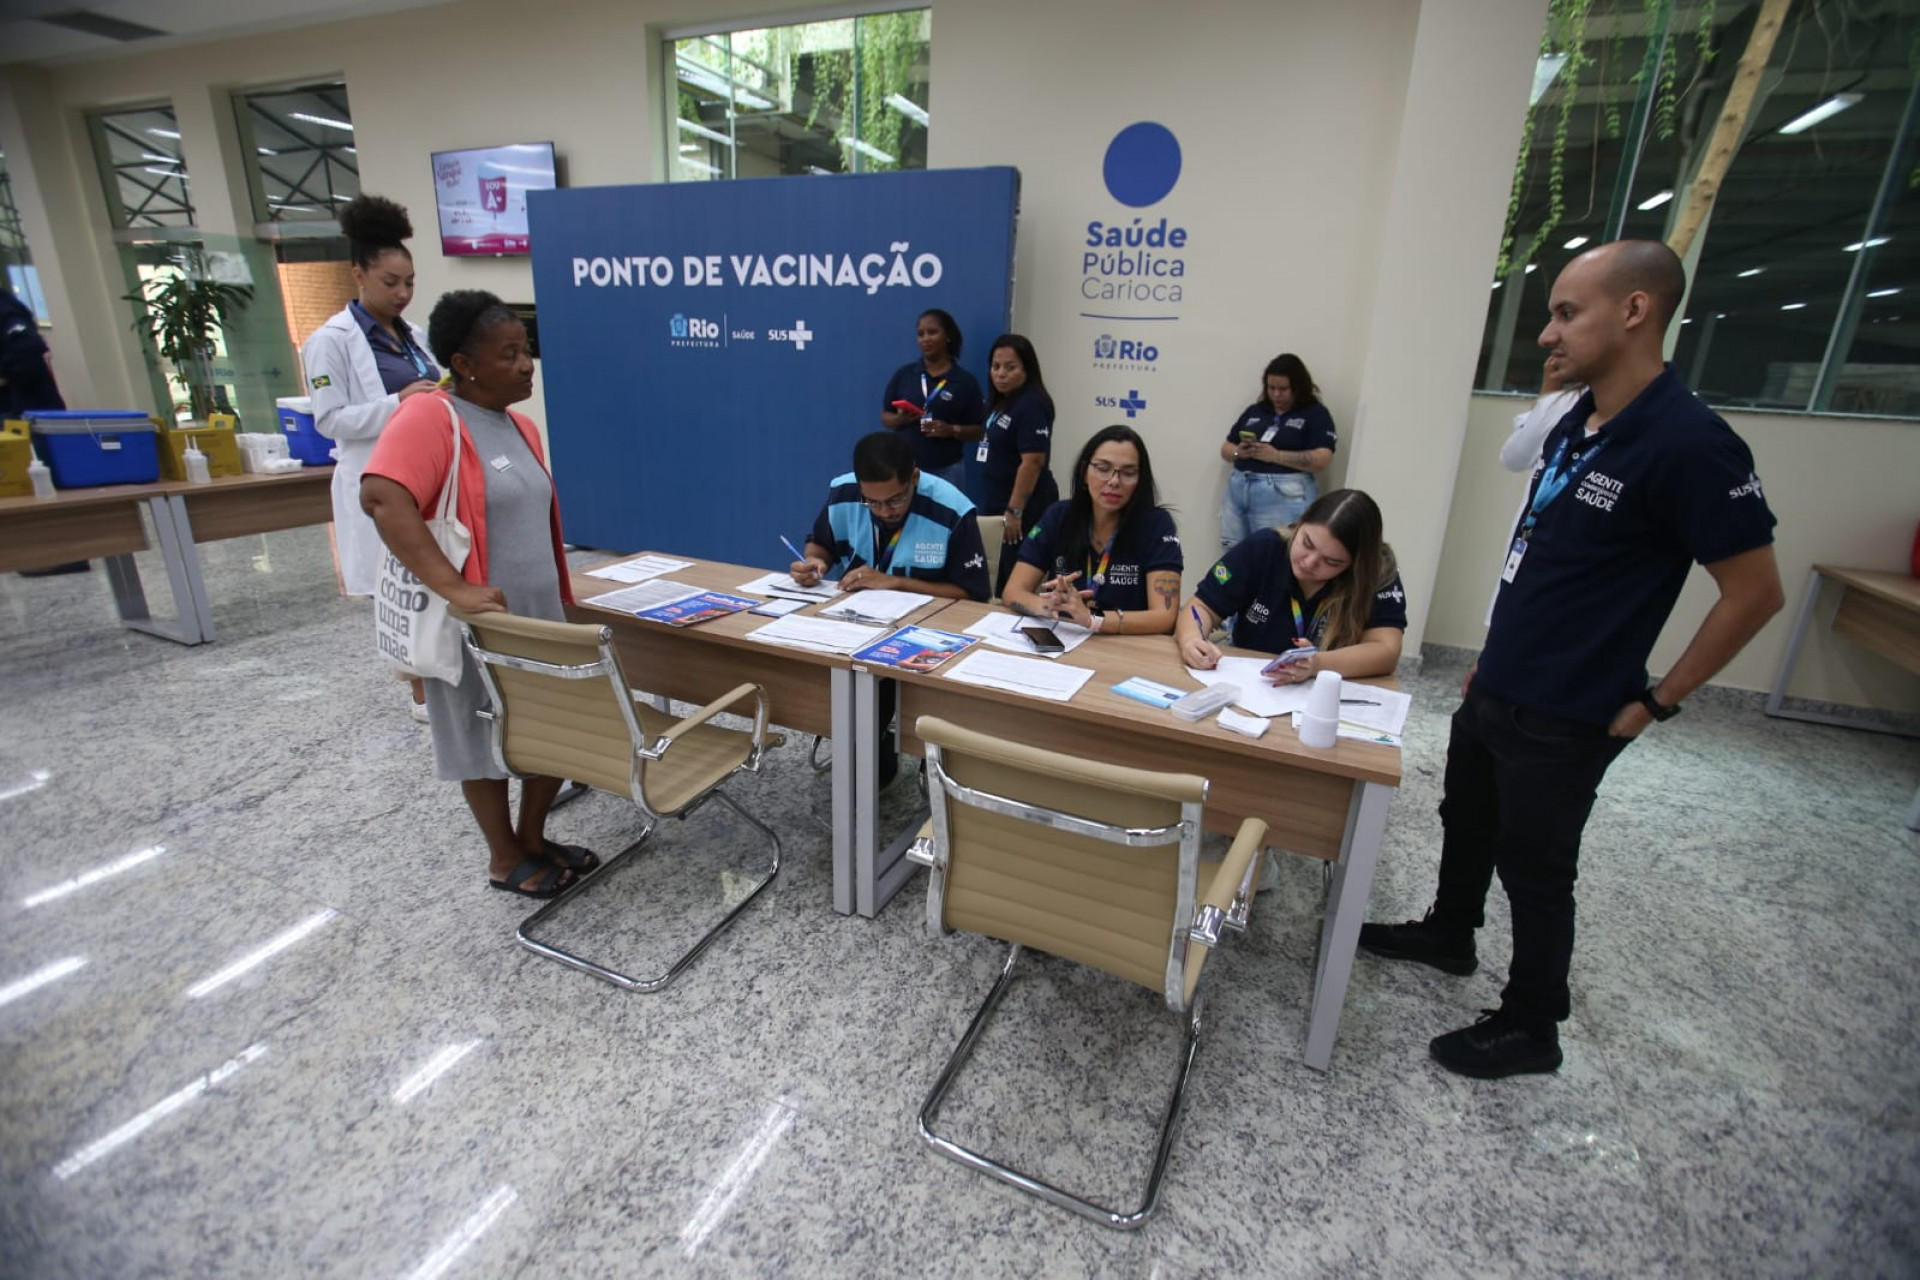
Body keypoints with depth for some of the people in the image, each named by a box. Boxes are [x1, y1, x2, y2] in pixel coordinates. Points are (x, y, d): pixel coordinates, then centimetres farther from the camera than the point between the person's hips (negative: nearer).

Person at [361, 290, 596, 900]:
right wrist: (454, 587, -33)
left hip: (541, 615, 7)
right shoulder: (431, 416, -16)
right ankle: (504, 859, 29)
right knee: (486, 741, 10)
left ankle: (533, 838, 34)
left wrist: (564, 599, 17)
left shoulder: (521, 426, 10)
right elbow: (381, 498, -29)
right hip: (481, 624, -7)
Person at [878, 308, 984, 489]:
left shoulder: (965, 381, 1)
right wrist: (900, 419, -11)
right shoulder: (903, 374, 6)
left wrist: (952, 430, -15)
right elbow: (884, 416, 11)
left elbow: (979, 430, 3)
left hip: (945, 471, -1)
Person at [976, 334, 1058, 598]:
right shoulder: (1001, 403, 14)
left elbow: (1033, 461, -22)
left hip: (1024, 508, -10)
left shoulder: (1031, 406, -15)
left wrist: (1014, 510, -24)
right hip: (997, 504, 10)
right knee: (998, 578, 14)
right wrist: (1003, 507, 17)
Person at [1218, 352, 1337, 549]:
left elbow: (1321, 460, -9)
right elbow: (1225, 449, 19)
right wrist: (1238, 452, -4)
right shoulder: (1254, 411, 17)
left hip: (1284, 496, -5)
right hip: (1238, 490, 5)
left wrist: (1275, 455, -16)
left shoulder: (1315, 414, 2)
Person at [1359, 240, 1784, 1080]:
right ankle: (1448, 936, 47)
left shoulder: (1689, 444, -21)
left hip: (1563, 718, -8)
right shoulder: (1576, 424, 5)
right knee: (1466, 821, 23)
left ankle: (1530, 1027, 29)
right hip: (1496, 690, 8)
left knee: (1534, 866, 7)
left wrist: (1657, 700, -13)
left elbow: (1755, 593, -16)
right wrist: (1497, 656, 14)